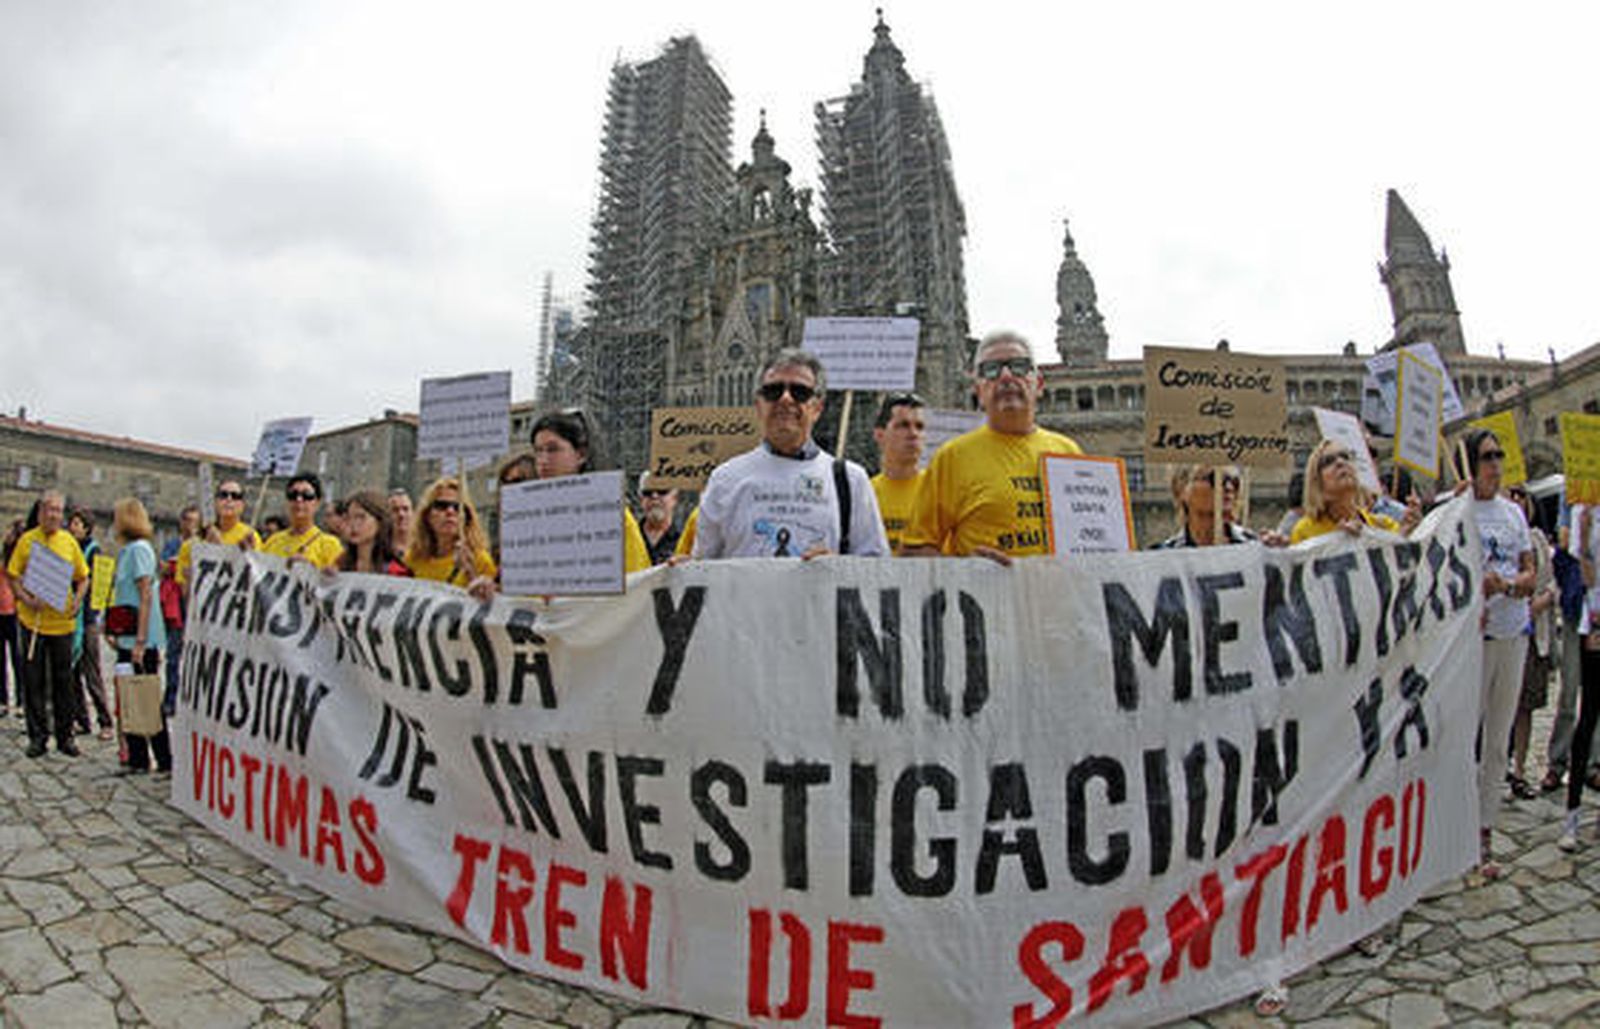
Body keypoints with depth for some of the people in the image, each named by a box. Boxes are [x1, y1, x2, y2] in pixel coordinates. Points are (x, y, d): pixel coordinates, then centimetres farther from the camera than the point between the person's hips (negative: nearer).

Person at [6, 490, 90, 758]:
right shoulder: (27, 540, 1)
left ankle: (65, 736, 14)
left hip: (62, 620, 1)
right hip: (33, 619, -1)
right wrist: (26, 599, -14)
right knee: (33, 680, 3)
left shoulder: (69, 541, 6)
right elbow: (13, 576, 1)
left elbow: (83, 578, 11)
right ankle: (37, 736, 13)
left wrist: (77, 600, -5)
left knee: (63, 681, 6)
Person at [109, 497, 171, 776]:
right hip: (127, 638, 9)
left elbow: (146, 596, -17)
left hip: (141, 639, -9)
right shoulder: (126, 550, 15)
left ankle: (165, 761, 2)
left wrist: (140, 640, -20)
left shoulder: (139, 549, -11)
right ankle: (138, 759, 17)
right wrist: (113, 630, 16)